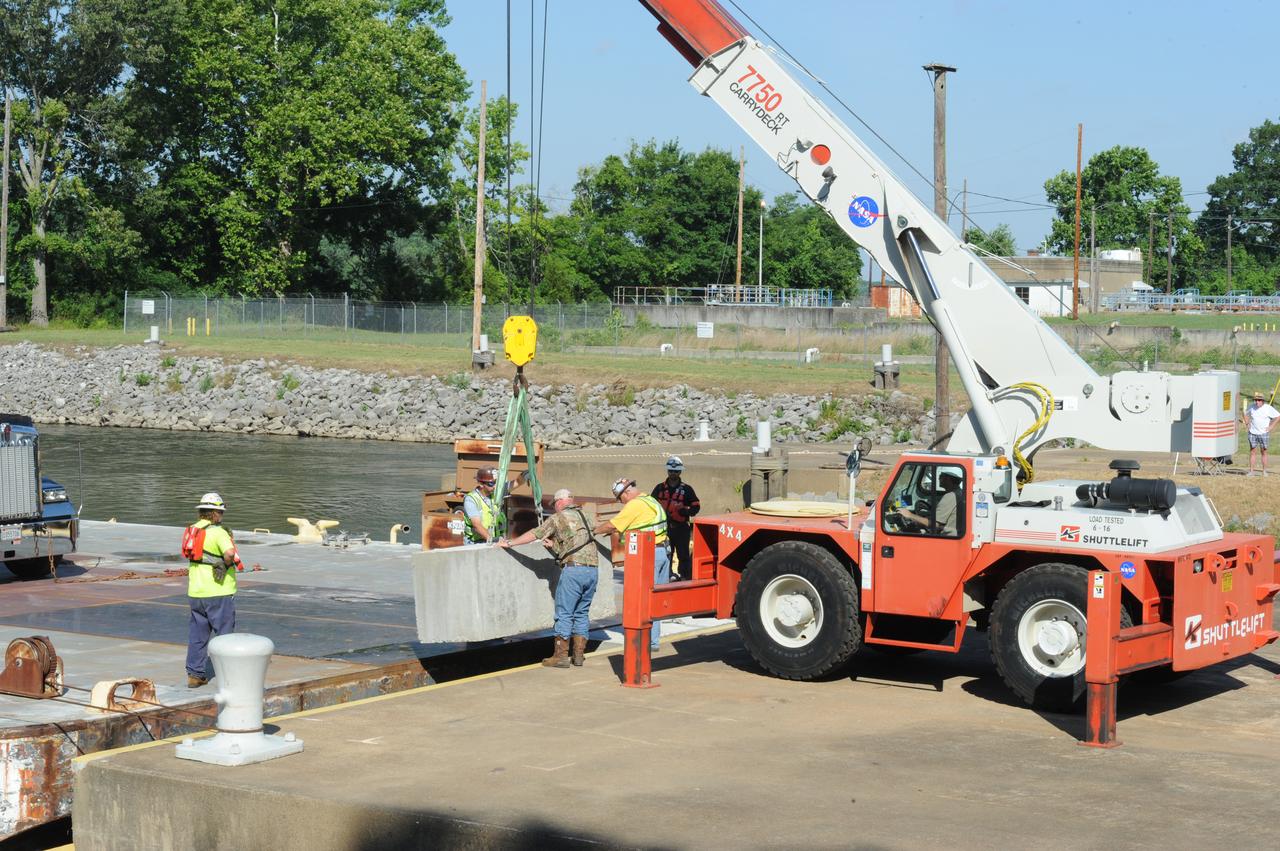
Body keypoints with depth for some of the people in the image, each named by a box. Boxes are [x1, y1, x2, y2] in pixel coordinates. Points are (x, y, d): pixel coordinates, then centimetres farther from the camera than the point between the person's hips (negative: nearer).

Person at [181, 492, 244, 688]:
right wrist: (227, 564, -12)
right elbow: (230, 553, -32)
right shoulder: (218, 532, -15)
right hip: (219, 593, -6)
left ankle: (195, 674, 13)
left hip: (195, 592, 6)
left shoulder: (191, 531, 9)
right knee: (224, 633, 3)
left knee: (197, 634, 13)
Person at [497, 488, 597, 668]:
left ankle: (561, 656, -1)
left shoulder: (557, 518, 2)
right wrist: (554, 545, 35)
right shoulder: (582, 517, 21)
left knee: (564, 614, 0)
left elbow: (533, 534, 0)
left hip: (573, 568, -6)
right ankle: (579, 654, 14)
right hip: (593, 569, 6)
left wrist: (509, 543, 7)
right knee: (581, 614, 14)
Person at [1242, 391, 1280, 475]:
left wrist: (1271, 426, -8)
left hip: (1264, 433, -3)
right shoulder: (1252, 407, 3)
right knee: (1252, 452, 1)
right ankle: (1251, 471, 3)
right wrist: (1247, 423, 10)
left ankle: (1264, 471, 8)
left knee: (1264, 452, 2)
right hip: (1252, 433, 3)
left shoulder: (1268, 408, -7)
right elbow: (1245, 413, 22)